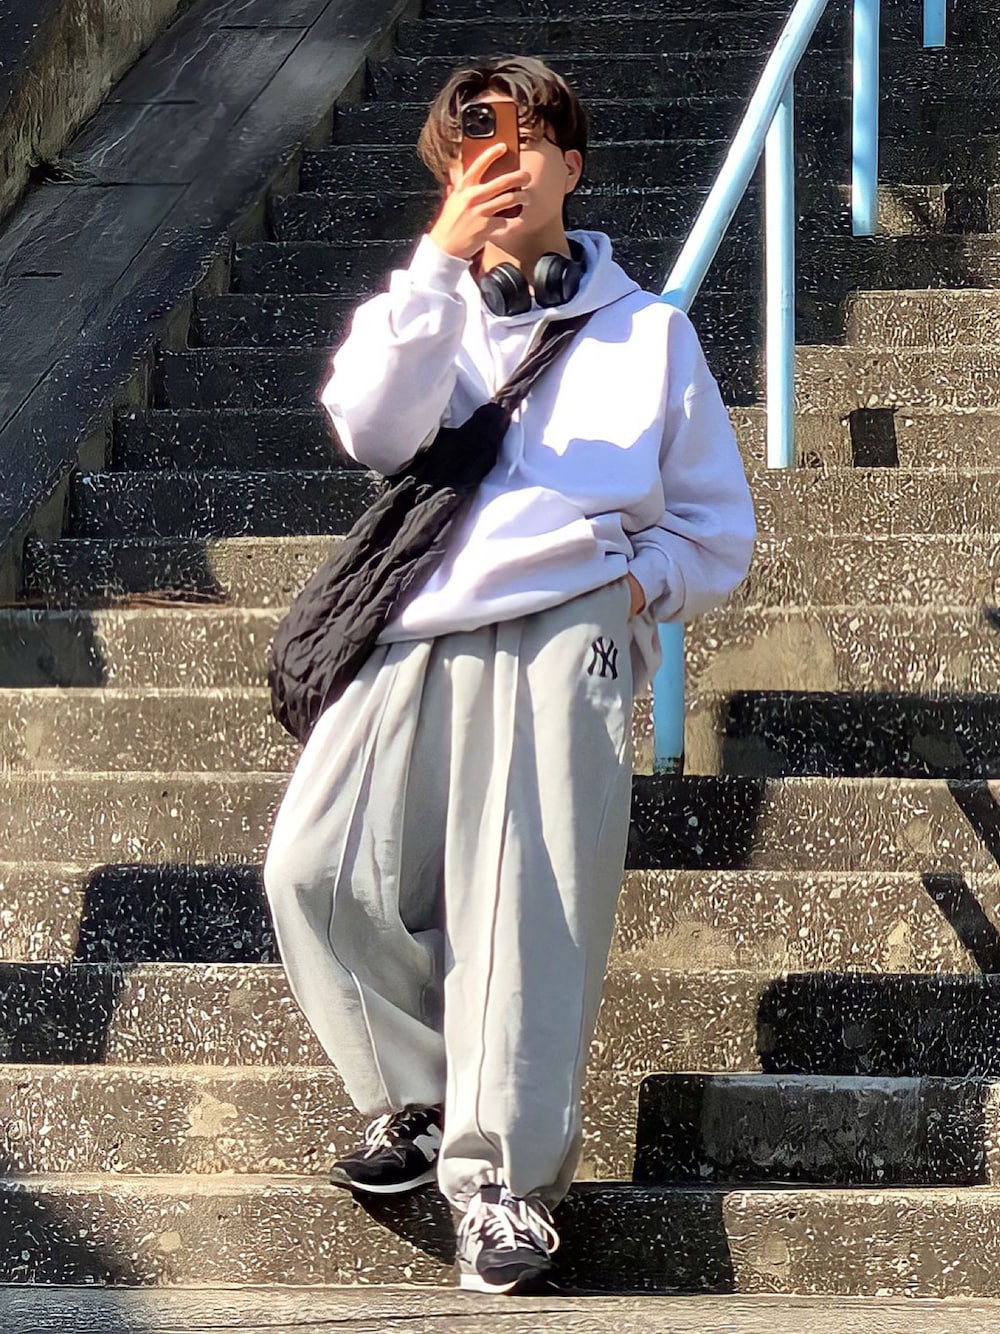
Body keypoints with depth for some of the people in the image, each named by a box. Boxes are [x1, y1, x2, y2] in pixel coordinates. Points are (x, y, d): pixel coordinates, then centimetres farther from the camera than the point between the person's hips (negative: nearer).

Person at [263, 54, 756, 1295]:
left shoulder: (647, 331, 20)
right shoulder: (425, 309, 23)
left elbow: (717, 530, 21)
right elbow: (372, 430, -2)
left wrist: (638, 579, -1)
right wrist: (443, 259, -8)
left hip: (563, 633, -2)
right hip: (416, 634, 2)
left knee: (530, 898, -17)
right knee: (317, 867, -17)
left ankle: (504, 1178, -15)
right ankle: (421, 1097, 2)